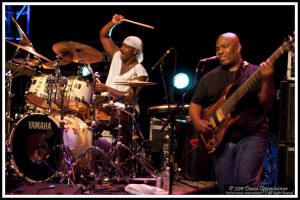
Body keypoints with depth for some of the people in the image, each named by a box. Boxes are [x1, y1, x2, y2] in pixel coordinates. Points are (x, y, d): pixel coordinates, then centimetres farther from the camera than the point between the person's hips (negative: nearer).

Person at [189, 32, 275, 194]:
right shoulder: (209, 78, 12)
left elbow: (265, 104, -10)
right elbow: (195, 104, 15)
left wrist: (268, 81, -28)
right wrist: (198, 122, -5)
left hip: (252, 136, -4)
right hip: (220, 138, 4)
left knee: (245, 181, -22)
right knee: (225, 187, 4)